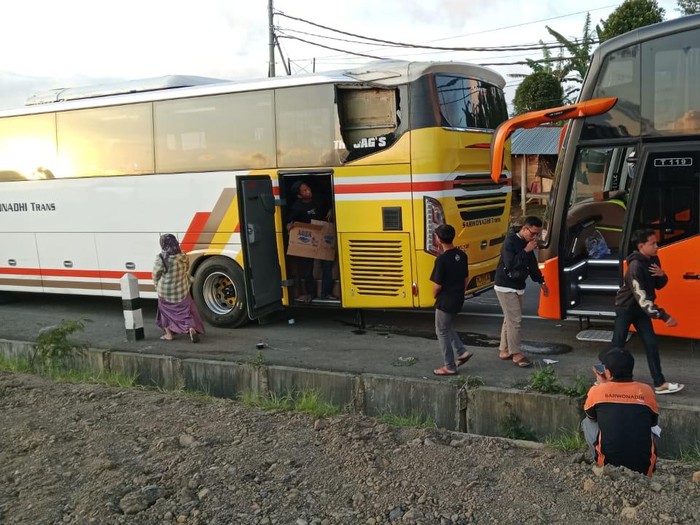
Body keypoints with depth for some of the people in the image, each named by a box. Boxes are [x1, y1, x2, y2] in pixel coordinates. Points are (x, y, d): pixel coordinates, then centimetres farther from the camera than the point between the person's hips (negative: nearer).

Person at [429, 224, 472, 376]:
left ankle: (449, 367, 14)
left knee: (442, 332, 7)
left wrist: (434, 295, 0)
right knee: (447, 327, 27)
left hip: (445, 301, -8)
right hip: (458, 299, 8)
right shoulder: (461, 255, 1)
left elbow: (438, 285, -19)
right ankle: (462, 352, 18)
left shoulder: (442, 259, -23)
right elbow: (466, 278, 10)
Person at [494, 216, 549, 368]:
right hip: (505, 287, -9)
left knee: (509, 319, 13)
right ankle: (516, 354, -2)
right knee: (514, 320, -9)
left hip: (517, 287, 9)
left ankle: (504, 350, 21)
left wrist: (541, 281, 24)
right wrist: (526, 251, -25)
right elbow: (510, 263, -27)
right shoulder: (510, 241, -17)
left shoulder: (527, 243, 9)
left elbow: (532, 264, 21)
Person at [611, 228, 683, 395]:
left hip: (641, 309, 7)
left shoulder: (653, 260, -2)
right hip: (626, 308, -7)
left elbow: (659, 285, 10)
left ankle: (660, 383, 7)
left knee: (651, 344, 3)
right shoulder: (635, 266, -27)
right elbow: (641, 297, -33)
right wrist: (663, 316, -36)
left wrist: (661, 275, -15)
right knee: (617, 346, 1)